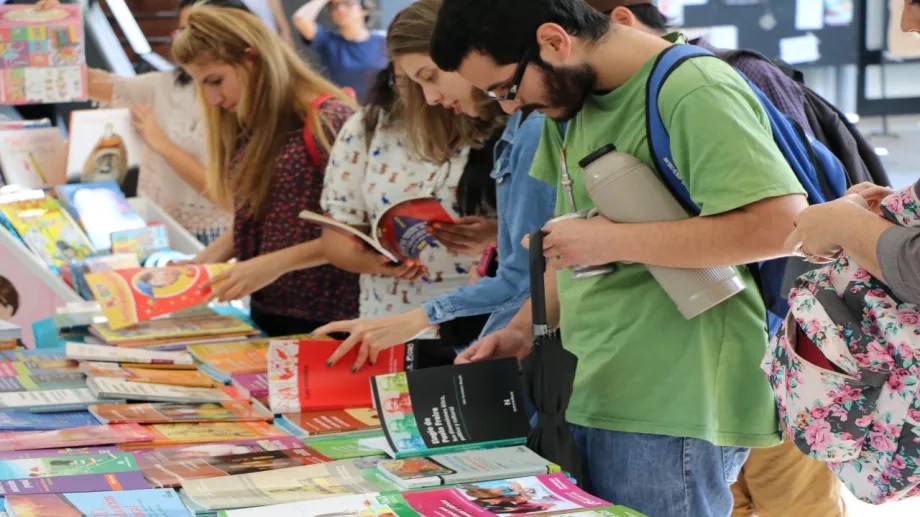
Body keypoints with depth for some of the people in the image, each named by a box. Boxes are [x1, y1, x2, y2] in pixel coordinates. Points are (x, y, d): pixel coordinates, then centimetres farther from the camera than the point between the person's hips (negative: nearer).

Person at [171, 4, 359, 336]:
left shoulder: (329, 121, -14)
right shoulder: (250, 129, 9)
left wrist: (276, 263, -22)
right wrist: (203, 261, -1)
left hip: (327, 320, -7)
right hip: (266, 313, 7)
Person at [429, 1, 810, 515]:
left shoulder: (694, 92, -16)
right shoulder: (573, 98, 10)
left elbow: (784, 224, -24)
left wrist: (614, 240, -20)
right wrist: (524, 330, 8)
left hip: (671, 416, -8)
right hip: (587, 402, 8)